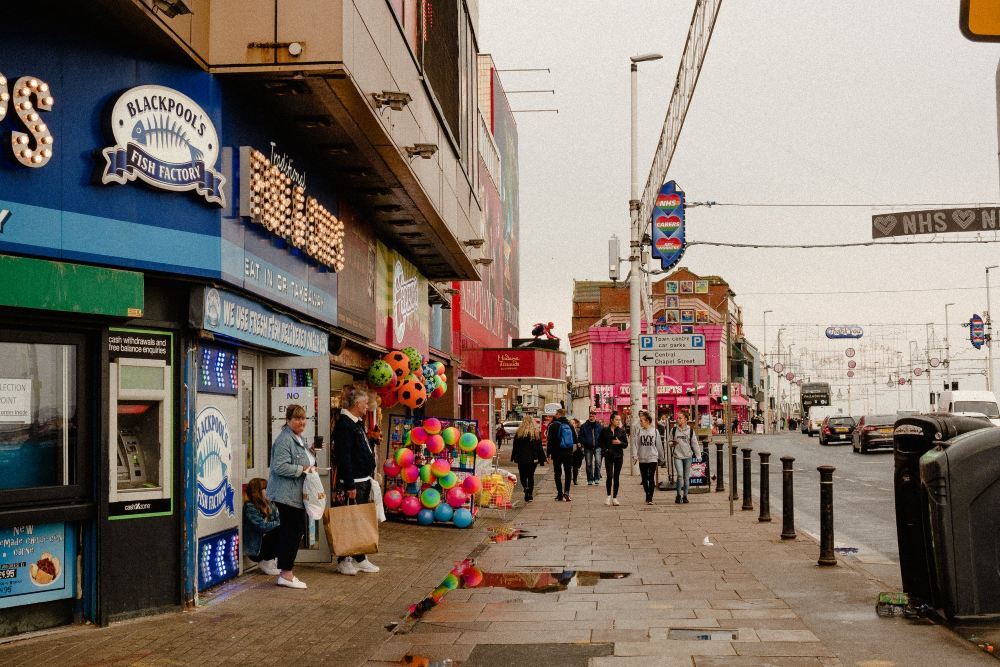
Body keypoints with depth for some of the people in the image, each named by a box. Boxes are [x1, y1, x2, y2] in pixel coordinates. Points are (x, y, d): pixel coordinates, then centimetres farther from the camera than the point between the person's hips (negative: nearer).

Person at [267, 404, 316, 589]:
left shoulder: (298, 439, 17)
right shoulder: (284, 440, -16)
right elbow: (280, 467, -25)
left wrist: (310, 468, 14)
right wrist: (303, 469, -18)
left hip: (296, 495, 11)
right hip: (287, 495, -11)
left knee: (297, 530, 12)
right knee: (291, 532, -7)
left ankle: (287, 573, 19)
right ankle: (286, 574, 0)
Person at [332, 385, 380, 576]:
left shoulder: (357, 423, 15)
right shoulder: (344, 424, -16)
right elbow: (344, 457, -21)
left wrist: (372, 441, 9)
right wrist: (349, 485, -23)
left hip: (364, 480, 10)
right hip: (353, 482, -10)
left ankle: (360, 558, 21)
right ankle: (343, 561, 5)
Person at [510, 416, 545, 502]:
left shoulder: (518, 433, -2)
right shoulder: (537, 433, 0)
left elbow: (515, 447, 2)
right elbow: (539, 447, 1)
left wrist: (513, 457, 9)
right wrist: (542, 459, 4)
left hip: (522, 459, -1)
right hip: (533, 458, 1)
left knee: (523, 476, 9)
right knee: (531, 476, 12)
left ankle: (526, 488, -20)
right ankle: (530, 494, 9)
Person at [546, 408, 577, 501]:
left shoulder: (553, 425, -8)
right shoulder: (570, 425, 6)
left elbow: (549, 441, -9)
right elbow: (575, 439, 13)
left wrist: (549, 453, -6)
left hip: (557, 453, -3)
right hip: (568, 453, 3)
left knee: (557, 473, 5)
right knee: (568, 473, 7)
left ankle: (560, 493, 3)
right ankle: (566, 492, -8)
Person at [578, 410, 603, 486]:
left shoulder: (599, 425, 4)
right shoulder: (584, 426, 2)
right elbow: (581, 437, 5)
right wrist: (585, 443, -8)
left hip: (597, 447, -1)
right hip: (588, 448, 1)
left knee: (598, 462, -16)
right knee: (589, 464, 5)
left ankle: (597, 478, -7)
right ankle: (590, 480, 14)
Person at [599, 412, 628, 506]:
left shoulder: (621, 431, 6)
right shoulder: (605, 430, 1)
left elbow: (626, 444, 6)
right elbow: (601, 443, 7)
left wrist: (620, 443, -12)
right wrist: (605, 450, -8)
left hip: (619, 456, 2)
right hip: (608, 456, -2)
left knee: (616, 477, 3)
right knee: (610, 475, -12)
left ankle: (615, 497, 10)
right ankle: (609, 496, 4)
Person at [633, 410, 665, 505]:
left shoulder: (655, 431, 0)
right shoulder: (640, 431, 4)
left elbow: (659, 445, 7)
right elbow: (636, 444, 0)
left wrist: (661, 457, 11)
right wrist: (635, 455, -13)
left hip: (652, 458, -2)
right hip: (642, 459, 2)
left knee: (651, 478, -10)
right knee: (644, 479, 8)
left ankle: (650, 498, -7)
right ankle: (648, 495, 23)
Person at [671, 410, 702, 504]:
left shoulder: (690, 430, 1)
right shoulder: (674, 430, 4)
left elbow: (695, 443, 3)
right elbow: (670, 441, 16)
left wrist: (698, 456, -1)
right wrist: (673, 443, -7)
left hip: (688, 456, 0)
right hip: (677, 455, 0)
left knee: (686, 477, 6)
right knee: (680, 475, -14)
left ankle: (685, 496, 18)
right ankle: (678, 495, 0)